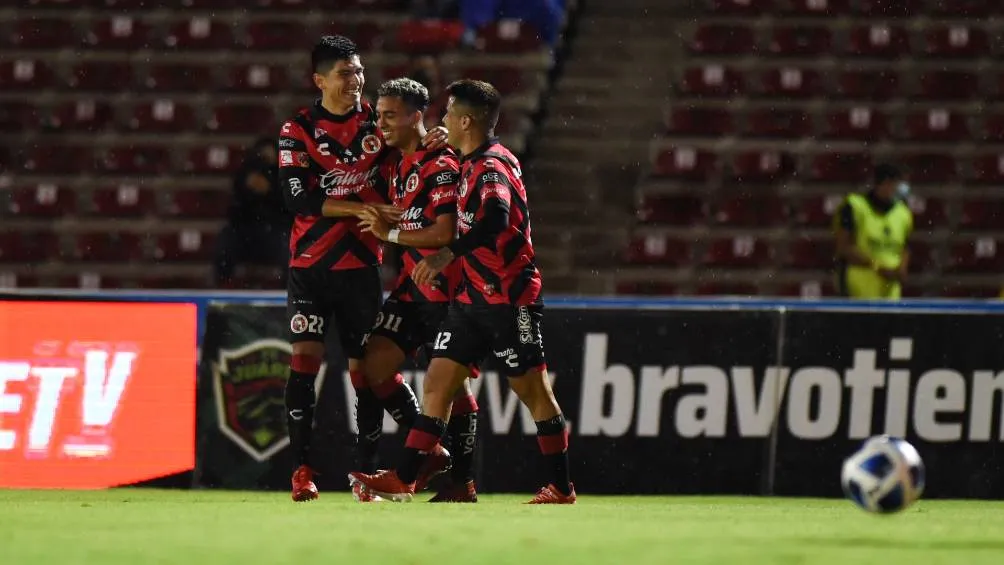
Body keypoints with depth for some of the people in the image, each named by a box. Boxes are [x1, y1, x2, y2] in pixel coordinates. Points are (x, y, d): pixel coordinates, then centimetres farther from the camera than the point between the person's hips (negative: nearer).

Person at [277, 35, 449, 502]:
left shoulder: (377, 122, 6)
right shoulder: (298, 131, -3)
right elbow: (298, 199, -13)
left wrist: (430, 145, -6)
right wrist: (362, 207, -21)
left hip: (361, 264, 2)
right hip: (310, 264, -2)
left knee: (364, 368, 4)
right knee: (305, 357, -13)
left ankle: (367, 468, 13)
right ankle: (302, 470, -10)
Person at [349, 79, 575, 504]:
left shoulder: (491, 167, -17)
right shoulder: (472, 164, 14)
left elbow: (496, 219, -35)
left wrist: (447, 255, -40)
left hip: (508, 299, -9)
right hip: (473, 297, 9)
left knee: (533, 391, -2)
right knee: (438, 381, 3)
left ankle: (561, 488, 6)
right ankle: (403, 480, 1)